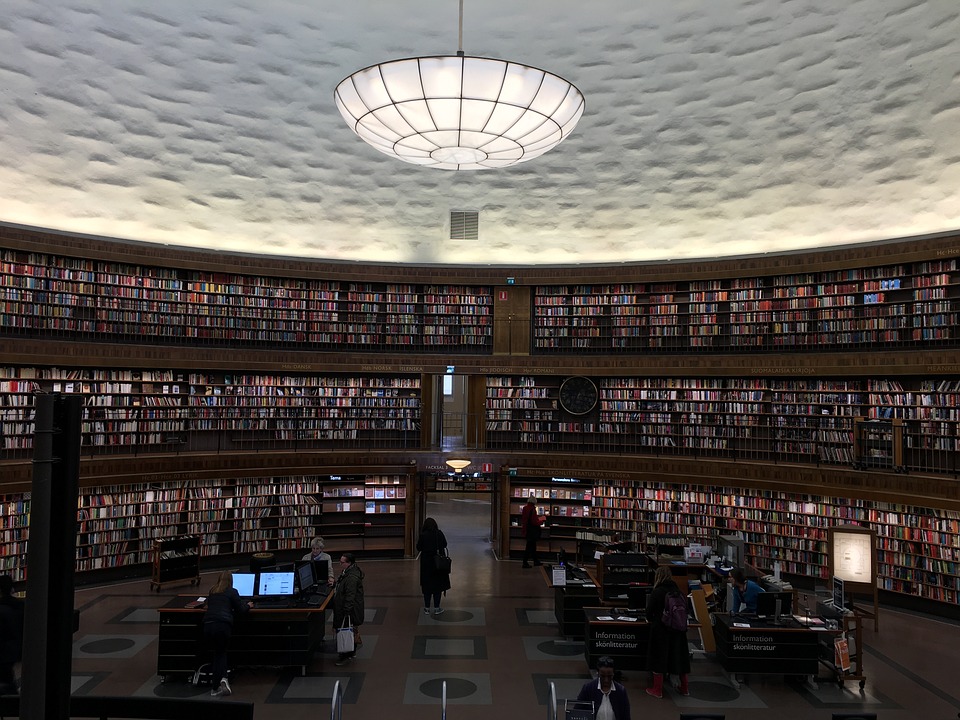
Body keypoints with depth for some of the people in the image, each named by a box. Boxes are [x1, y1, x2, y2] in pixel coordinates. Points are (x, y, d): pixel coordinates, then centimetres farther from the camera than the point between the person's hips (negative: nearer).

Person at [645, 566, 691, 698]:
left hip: (661, 628, -5)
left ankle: (657, 689, 12)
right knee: (679, 655, 16)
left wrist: (650, 619, 10)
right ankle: (684, 687, 28)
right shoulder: (677, 590, 0)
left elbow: (650, 609, -10)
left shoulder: (656, 591, -14)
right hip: (677, 628, 5)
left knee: (659, 657, 6)